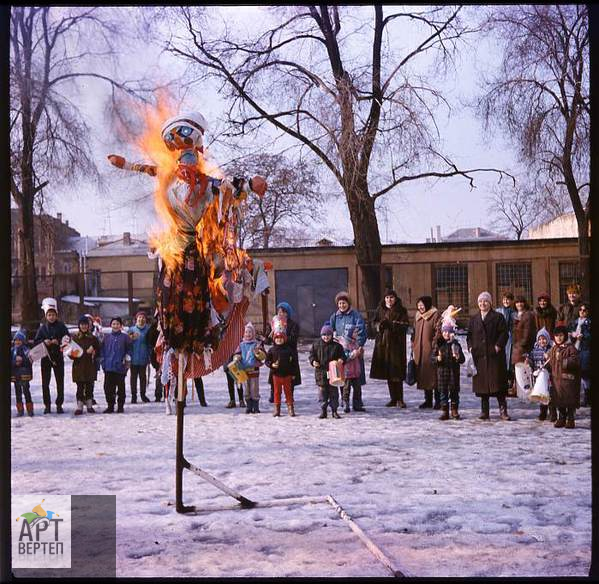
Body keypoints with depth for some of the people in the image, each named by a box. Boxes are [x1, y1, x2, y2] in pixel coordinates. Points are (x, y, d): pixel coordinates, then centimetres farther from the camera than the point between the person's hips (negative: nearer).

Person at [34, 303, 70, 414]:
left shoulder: (61, 326, 2)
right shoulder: (42, 328, 6)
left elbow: (68, 339, -2)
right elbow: (36, 342, 5)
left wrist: (58, 341, -17)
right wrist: (44, 342, -13)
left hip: (58, 357, -1)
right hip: (45, 357, 1)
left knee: (60, 382, 1)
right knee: (45, 382, 2)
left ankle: (59, 405, 9)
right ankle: (47, 405, 10)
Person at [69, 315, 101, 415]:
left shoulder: (92, 338, 8)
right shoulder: (74, 337, 2)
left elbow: (98, 350, 12)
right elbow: (71, 353, -2)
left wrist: (94, 352, -9)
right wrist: (86, 352, -17)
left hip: (90, 366, 2)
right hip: (79, 366, -2)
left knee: (89, 386, 6)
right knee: (80, 387, -1)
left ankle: (89, 406, 17)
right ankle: (79, 407, 3)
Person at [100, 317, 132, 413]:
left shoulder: (125, 337, 2)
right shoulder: (106, 337, 10)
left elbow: (128, 351, 5)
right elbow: (102, 351, 12)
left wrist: (127, 361, -4)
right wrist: (103, 363, 5)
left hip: (120, 367, -2)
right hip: (108, 367, 2)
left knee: (121, 387, 4)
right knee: (108, 388, 4)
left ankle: (120, 406, 14)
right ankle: (110, 406, 14)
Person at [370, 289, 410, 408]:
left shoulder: (401, 310, 0)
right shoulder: (380, 309, 11)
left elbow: (405, 325, -8)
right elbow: (374, 322, 14)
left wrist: (391, 324, -20)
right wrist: (379, 325, -8)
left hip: (396, 344, -4)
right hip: (383, 343, 4)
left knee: (397, 372, -7)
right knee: (387, 371, 7)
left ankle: (399, 399, 1)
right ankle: (393, 398, 16)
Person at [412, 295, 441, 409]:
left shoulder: (435, 315, -5)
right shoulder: (417, 316, 16)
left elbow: (438, 331, -11)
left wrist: (434, 346, -17)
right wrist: (413, 346, 14)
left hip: (430, 350, -7)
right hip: (419, 351, 7)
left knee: (433, 375, -5)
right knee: (423, 375, 10)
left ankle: (438, 400, 2)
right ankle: (428, 400, 19)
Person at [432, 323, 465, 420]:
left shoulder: (456, 344, 3)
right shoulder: (439, 344, 4)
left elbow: (462, 359, 3)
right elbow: (432, 356, 4)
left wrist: (458, 358, -18)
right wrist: (437, 358, -16)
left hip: (454, 370, 0)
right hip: (442, 370, 0)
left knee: (454, 391, 5)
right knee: (443, 391, 3)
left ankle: (454, 411, 17)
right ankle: (445, 411, 11)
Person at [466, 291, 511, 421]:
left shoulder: (498, 317, 4)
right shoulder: (473, 319, 16)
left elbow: (504, 333, -3)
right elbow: (469, 335, 14)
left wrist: (498, 346, -14)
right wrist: (470, 347, -1)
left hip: (494, 355, -3)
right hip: (479, 356, 3)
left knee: (498, 382, -5)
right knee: (482, 383, 4)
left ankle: (503, 410, 1)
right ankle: (484, 411, 10)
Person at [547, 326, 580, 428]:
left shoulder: (570, 348, -6)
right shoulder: (553, 349, 14)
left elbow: (575, 361, -15)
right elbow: (550, 364, 19)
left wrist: (564, 362, -22)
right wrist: (550, 375, 7)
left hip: (568, 378, -6)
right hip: (556, 379, 6)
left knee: (570, 400, -1)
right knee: (558, 400, 9)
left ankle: (571, 420, 8)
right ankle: (561, 419, 20)